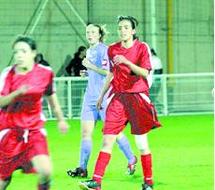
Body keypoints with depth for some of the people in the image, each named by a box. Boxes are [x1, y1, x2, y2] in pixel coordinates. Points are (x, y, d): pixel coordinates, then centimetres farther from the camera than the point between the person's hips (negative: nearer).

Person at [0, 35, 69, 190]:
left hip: (34, 129, 1)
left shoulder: (45, 73, -4)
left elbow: (51, 96, 13)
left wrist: (61, 119, 18)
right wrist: (17, 93, -29)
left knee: (46, 171, -19)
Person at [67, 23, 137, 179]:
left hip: (104, 97, -8)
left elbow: (108, 72, -18)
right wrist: (87, 73, 11)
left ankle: (131, 159, 19)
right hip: (90, 97, 8)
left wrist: (91, 66, -18)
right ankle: (82, 168, 1)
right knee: (86, 133, 1)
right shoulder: (89, 51, 16)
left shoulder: (104, 49, -10)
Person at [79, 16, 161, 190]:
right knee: (107, 140, -6)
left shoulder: (142, 48, -3)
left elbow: (145, 72, -13)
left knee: (142, 143, 1)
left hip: (138, 97, -3)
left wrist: (126, 61, -24)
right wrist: (102, 95, 23)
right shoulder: (112, 49, 8)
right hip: (117, 97, 3)